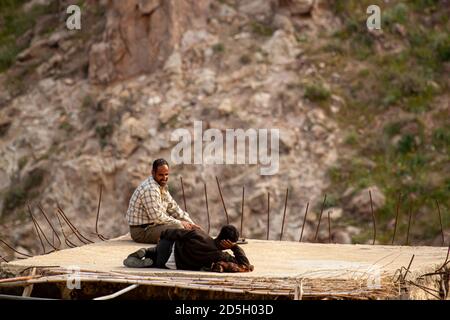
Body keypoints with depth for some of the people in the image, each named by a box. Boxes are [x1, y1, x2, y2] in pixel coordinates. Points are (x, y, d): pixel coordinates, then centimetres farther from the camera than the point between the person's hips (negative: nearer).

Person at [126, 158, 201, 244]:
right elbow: (157, 217, -25)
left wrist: (190, 223, 6)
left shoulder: (162, 186, 12)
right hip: (142, 231, -11)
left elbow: (174, 208, 17)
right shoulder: (150, 189, -21)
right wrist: (179, 223, -16)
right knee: (178, 227, -26)